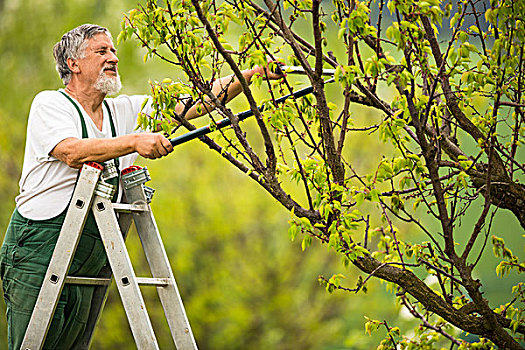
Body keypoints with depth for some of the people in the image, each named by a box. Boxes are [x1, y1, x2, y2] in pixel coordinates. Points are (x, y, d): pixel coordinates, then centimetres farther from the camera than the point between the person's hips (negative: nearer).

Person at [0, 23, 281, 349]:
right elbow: (73, 152, -23)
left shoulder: (125, 111, 12)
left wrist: (254, 73, -4)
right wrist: (135, 141, -31)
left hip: (90, 264, 6)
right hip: (38, 250, -6)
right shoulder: (49, 104, -4)